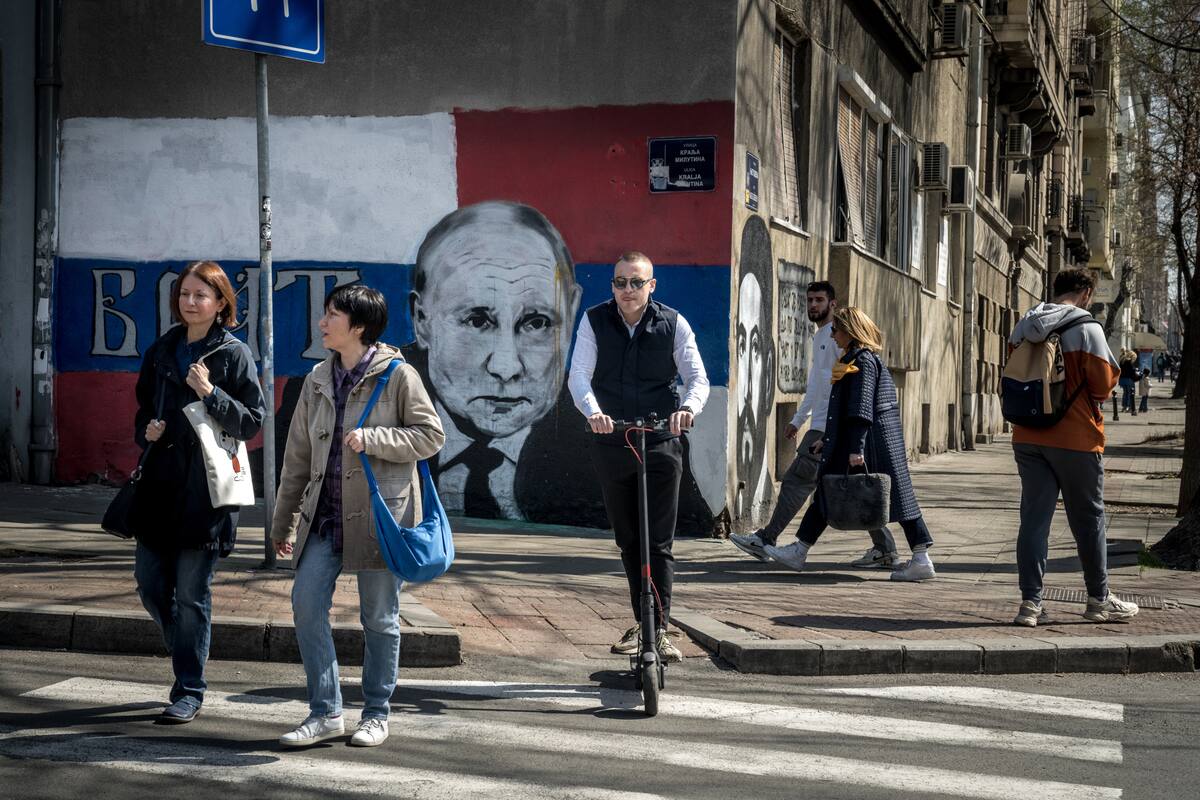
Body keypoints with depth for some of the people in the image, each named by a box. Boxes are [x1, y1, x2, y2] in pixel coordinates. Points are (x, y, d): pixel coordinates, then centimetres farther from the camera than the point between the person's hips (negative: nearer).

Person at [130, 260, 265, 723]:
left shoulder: (234, 355, -3)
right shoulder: (161, 351, 12)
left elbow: (253, 422, -6)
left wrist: (211, 394, -18)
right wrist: (146, 431, 1)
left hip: (206, 488, -5)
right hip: (160, 481, 5)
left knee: (191, 593, -2)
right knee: (151, 586, 7)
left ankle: (189, 690, 9)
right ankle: (188, 656, 31)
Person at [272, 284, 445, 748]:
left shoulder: (397, 375, -5)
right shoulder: (319, 379, 12)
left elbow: (431, 435, -6)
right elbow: (298, 455, 15)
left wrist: (372, 439, -18)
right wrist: (284, 521, 17)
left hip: (380, 514, -5)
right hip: (326, 515, 5)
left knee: (379, 617, 3)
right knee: (306, 601, -6)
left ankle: (376, 713, 18)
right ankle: (325, 712, 3)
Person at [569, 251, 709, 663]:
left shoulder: (672, 324, -2)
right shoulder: (594, 321, -1)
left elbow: (698, 378, -6)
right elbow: (579, 376, -9)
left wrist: (688, 407, -29)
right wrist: (592, 411, -30)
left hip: (661, 443, -2)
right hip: (610, 442, 2)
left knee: (659, 542, -7)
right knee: (628, 540, 11)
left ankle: (660, 628, -6)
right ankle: (641, 623, 22)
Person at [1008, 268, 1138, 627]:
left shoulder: (1022, 327, 6)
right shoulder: (1087, 328, -11)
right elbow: (1103, 385, -11)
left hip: (1028, 437, 5)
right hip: (1076, 438, -4)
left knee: (1033, 517, 6)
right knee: (1088, 519, 9)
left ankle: (1030, 601, 1)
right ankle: (1099, 600, 19)